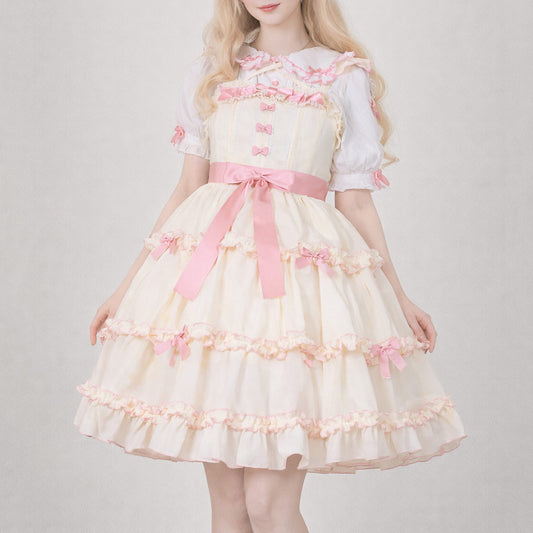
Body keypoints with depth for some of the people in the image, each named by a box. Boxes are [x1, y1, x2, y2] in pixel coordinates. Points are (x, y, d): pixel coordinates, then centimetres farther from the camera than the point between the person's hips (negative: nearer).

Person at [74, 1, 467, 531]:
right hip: (209, 266, 3)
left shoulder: (347, 76, 10)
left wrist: (399, 297, 8)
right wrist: (127, 286, 14)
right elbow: (187, 188, 16)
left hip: (303, 262, -2)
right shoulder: (207, 73, 16)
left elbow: (356, 203, 11)